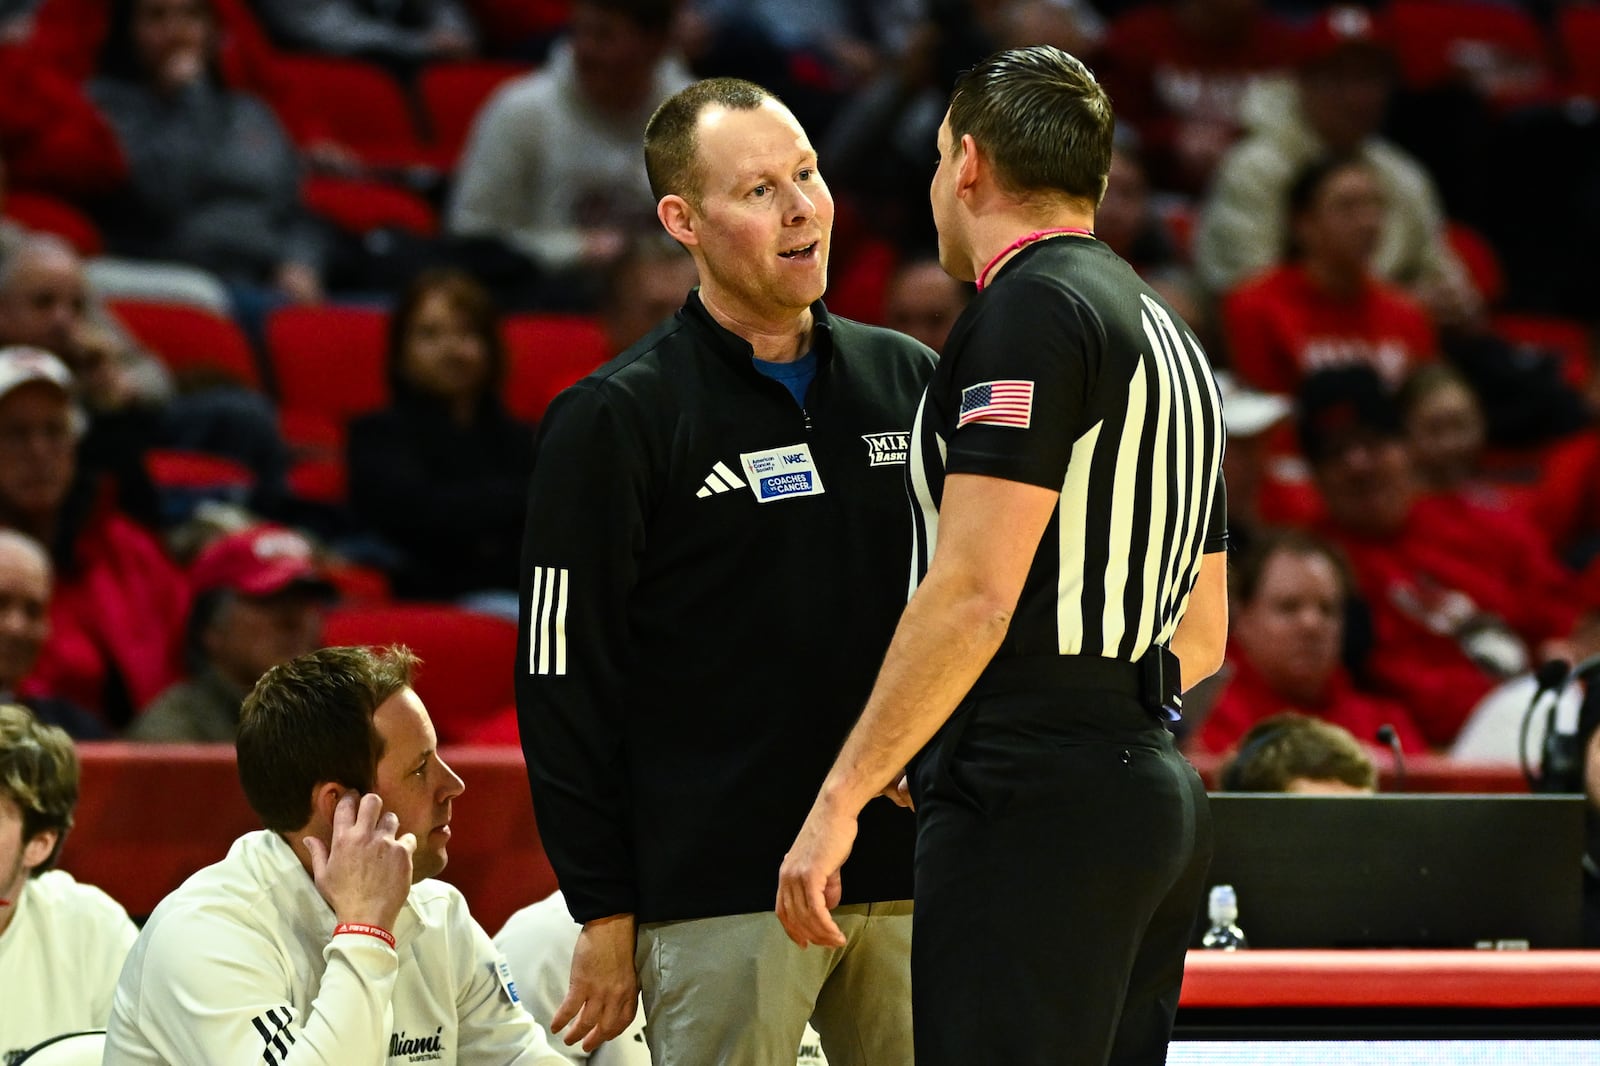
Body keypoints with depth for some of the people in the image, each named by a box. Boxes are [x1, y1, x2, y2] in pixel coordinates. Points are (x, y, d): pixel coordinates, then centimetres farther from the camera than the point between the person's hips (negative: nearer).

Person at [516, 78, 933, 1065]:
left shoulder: (909, 380, 12)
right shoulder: (613, 420, -3)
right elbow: (564, 687, -4)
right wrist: (604, 914, -7)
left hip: (908, 877, 5)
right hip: (725, 899, -5)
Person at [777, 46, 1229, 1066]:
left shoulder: (1032, 307, -9)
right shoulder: (1167, 332, 20)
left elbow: (974, 592, -18)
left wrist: (843, 796, -16)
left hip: (1034, 811, -10)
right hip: (1158, 795, 10)